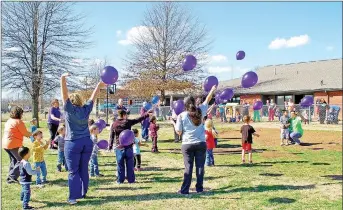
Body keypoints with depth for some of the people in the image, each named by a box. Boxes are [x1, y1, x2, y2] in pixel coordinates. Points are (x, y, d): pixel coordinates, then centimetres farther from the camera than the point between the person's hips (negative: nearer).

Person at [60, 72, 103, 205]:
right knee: (84, 170, 14)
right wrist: (99, 85, 25)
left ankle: (73, 197, -5)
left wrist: (63, 80, -17)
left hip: (73, 143, -4)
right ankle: (83, 193, 22)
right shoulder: (86, 109, 4)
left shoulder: (70, 109, -6)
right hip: (87, 143, 4)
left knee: (73, 172, -2)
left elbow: (65, 95, -12)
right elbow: (92, 97, 15)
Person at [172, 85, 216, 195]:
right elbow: (207, 100, 16)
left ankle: (184, 190, 5)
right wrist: (212, 90, 31)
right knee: (200, 166, 8)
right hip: (201, 144, 1)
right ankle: (199, 188, 13)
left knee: (188, 167, 3)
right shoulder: (200, 111, -1)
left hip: (187, 145, -1)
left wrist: (174, 124, 14)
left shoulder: (182, 115, -7)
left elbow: (179, 131, -5)